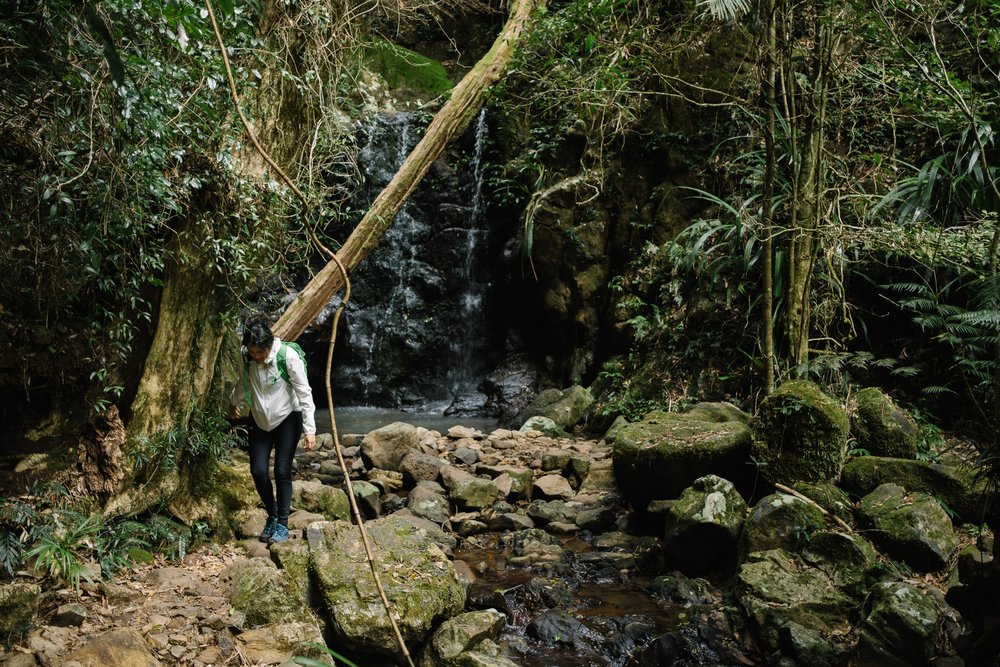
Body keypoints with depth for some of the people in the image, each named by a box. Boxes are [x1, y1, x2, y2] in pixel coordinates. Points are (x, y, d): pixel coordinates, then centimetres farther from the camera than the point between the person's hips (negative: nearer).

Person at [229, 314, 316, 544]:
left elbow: (304, 392, -20)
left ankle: (282, 524, 5)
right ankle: (272, 515, 20)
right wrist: (234, 403, 31)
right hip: (260, 420, 4)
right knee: (258, 471, -2)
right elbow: (243, 382, 14)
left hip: (287, 418, -4)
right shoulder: (249, 358, -9)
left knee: (282, 471, -7)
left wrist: (310, 429, -22)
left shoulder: (288, 356, -23)